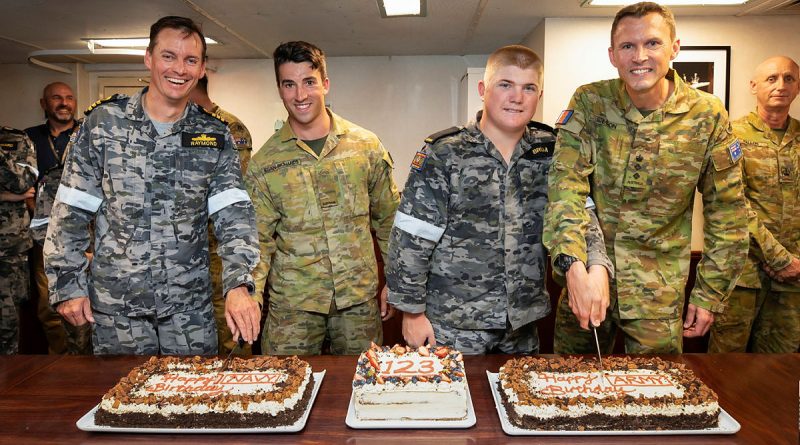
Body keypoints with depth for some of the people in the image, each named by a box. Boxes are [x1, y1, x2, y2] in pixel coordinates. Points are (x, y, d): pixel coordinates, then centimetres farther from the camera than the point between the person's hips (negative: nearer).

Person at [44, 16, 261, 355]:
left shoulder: (214, 136, 1)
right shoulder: (103, 122, -1)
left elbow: (234, 215, -6)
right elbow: (70, 212, 2)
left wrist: (239, 284, -19)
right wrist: (67, 285, -1)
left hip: (190, 305, 1)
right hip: (114, 304, 0)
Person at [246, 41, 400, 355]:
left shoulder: (366, 146, 0)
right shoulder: (264, 163, -2)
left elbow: (388, 219, 7)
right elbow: (259, 240, -1)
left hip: (360, 297, 1)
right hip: (292, 304, 0)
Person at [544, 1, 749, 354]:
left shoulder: (707, 115, -7)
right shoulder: (590, 103, -8)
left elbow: (725, 211, 0)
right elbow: (566, 183, -19)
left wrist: (710, 294, 1)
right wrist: (575, 266, -32)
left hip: (658, 292, 0)